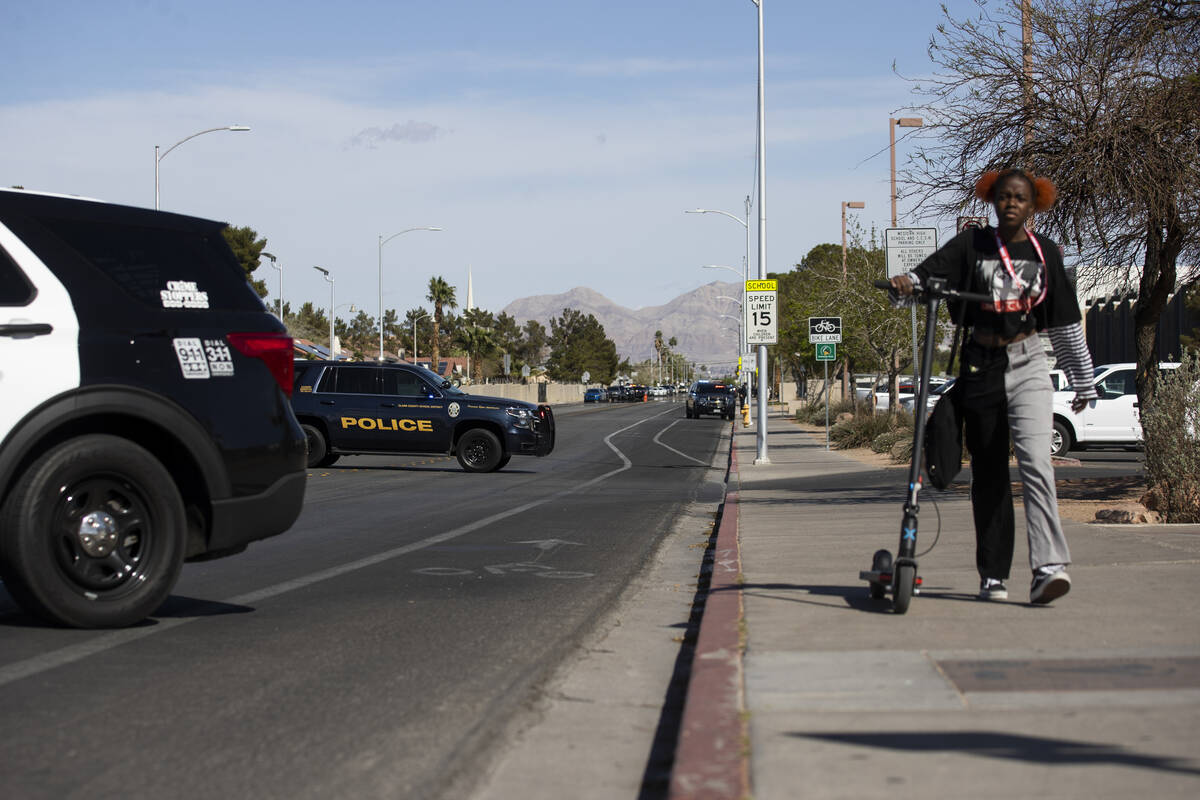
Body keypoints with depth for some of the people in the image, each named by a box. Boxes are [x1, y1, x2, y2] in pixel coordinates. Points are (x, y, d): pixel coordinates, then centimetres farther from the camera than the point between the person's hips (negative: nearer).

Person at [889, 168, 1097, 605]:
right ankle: (993, 574, 16)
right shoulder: (972, 244, 2)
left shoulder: (1045, 252, 5)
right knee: (988, 471, 7)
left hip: (1027, 366, 0)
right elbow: (929, 273, -9)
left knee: (1035, 462, -17)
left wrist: (1082, 383, 15)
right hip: (981, 367, 1)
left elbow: (1066, 322, 11)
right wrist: (906, 283, -34)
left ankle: (1048, 567, -23)